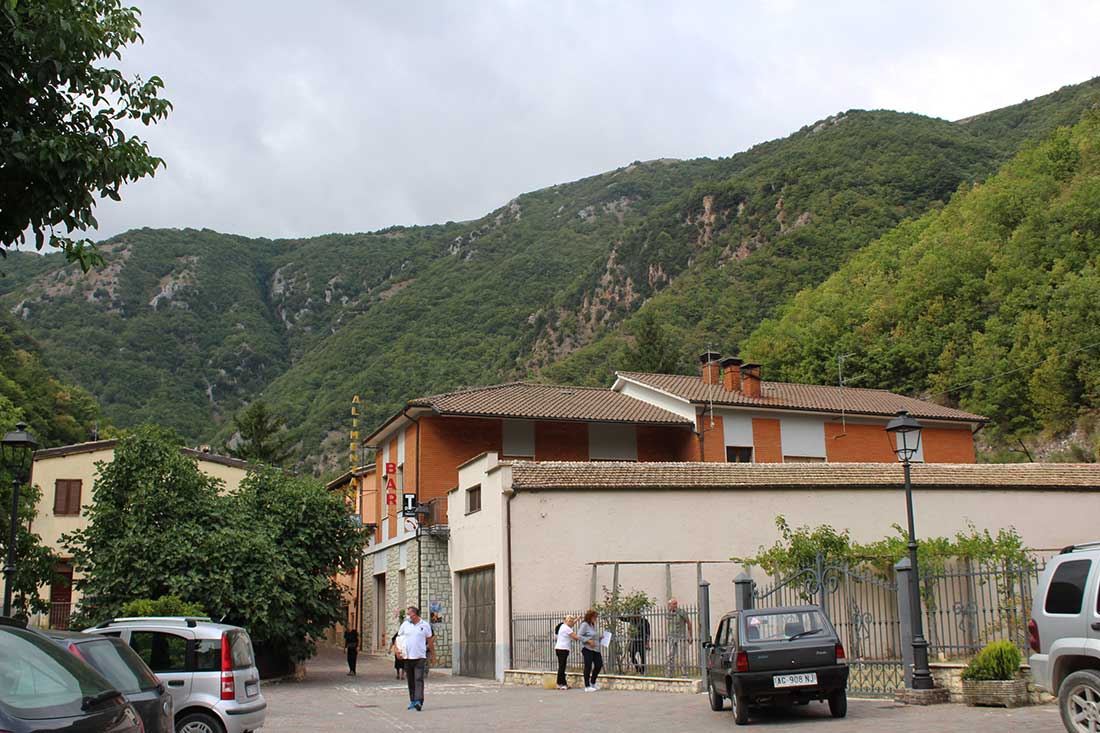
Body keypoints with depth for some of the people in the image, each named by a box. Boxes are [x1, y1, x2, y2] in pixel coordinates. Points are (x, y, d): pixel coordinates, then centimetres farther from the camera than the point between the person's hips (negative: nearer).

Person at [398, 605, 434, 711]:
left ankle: (419, 701, -18)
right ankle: (412, 701, 19)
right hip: (407, 657, 3)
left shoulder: (425, 625, 3)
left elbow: (430, 641, 10)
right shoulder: (405, 624, 7)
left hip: (420, 657, -3)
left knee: (419, 679, -12)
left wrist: (433, 655, 14)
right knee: (410, 680, 9)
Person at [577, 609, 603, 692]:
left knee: (599, 665, 8)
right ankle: (587, 686, 3)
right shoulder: (584, 624, -9)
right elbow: (579, 636, -16)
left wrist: (599, 638, 12)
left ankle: (592, 682, 26)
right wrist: (588, 641, -21)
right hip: (587, 649, -9)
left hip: (595, 649, 9)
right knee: (588, 666, -4)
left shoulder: (593, 625, 17)